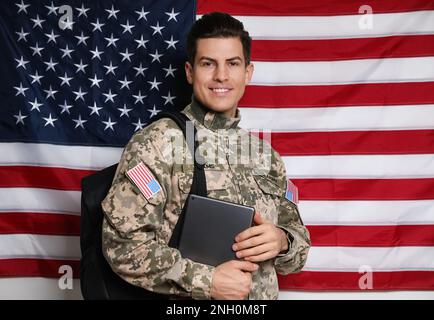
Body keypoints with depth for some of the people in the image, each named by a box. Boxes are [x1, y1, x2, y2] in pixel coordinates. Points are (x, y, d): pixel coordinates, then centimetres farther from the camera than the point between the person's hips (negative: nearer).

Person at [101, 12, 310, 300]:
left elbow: (299, 243, 7)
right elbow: (122, 243, -18)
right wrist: (206, 280, -23)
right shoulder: (156, 143, -14)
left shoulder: (267, 157, 2)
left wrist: (282, 242, -14)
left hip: (265, 297, 6)